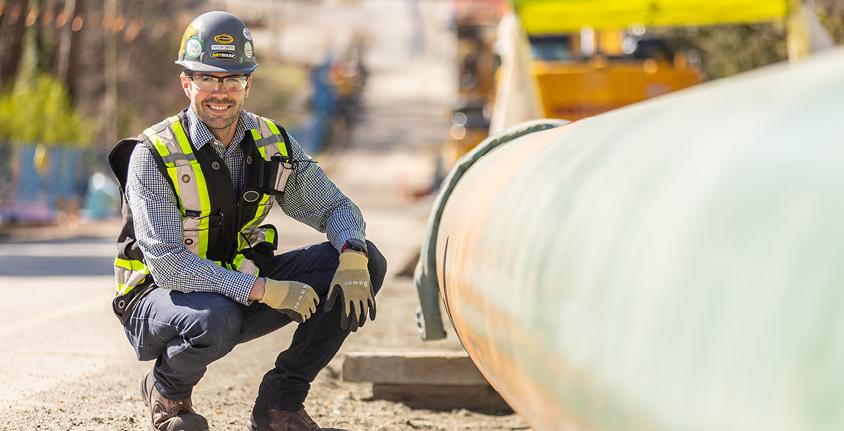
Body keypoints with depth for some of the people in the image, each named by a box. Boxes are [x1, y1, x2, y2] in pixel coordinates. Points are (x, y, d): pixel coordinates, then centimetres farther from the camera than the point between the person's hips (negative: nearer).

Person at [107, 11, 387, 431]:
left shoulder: (272, 144, -2)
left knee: (368, 262, -9)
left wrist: (353, 256, -20)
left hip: (243, 289, 6)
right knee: (215, 320, -42)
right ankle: (167, 389, -4)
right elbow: (167, 264, -27)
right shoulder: (154, 155, -19)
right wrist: (263, 290, -35)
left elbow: (336, 207, 4)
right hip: (161, 295, -6)